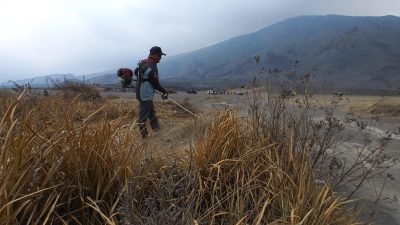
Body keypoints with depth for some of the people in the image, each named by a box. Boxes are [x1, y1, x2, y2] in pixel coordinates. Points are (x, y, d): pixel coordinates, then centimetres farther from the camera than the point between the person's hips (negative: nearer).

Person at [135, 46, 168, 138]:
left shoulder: (143, 62, 5)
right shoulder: (152, 68, -23)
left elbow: (136, 72, 20)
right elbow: (156, 84, -17)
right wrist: (164, 91, -3)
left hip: (141, 92, 10)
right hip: (146, 95, -10)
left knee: (152, 115, 19)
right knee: (143, 116, 0)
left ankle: (157, 132, 29)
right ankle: (144, 136, 11)